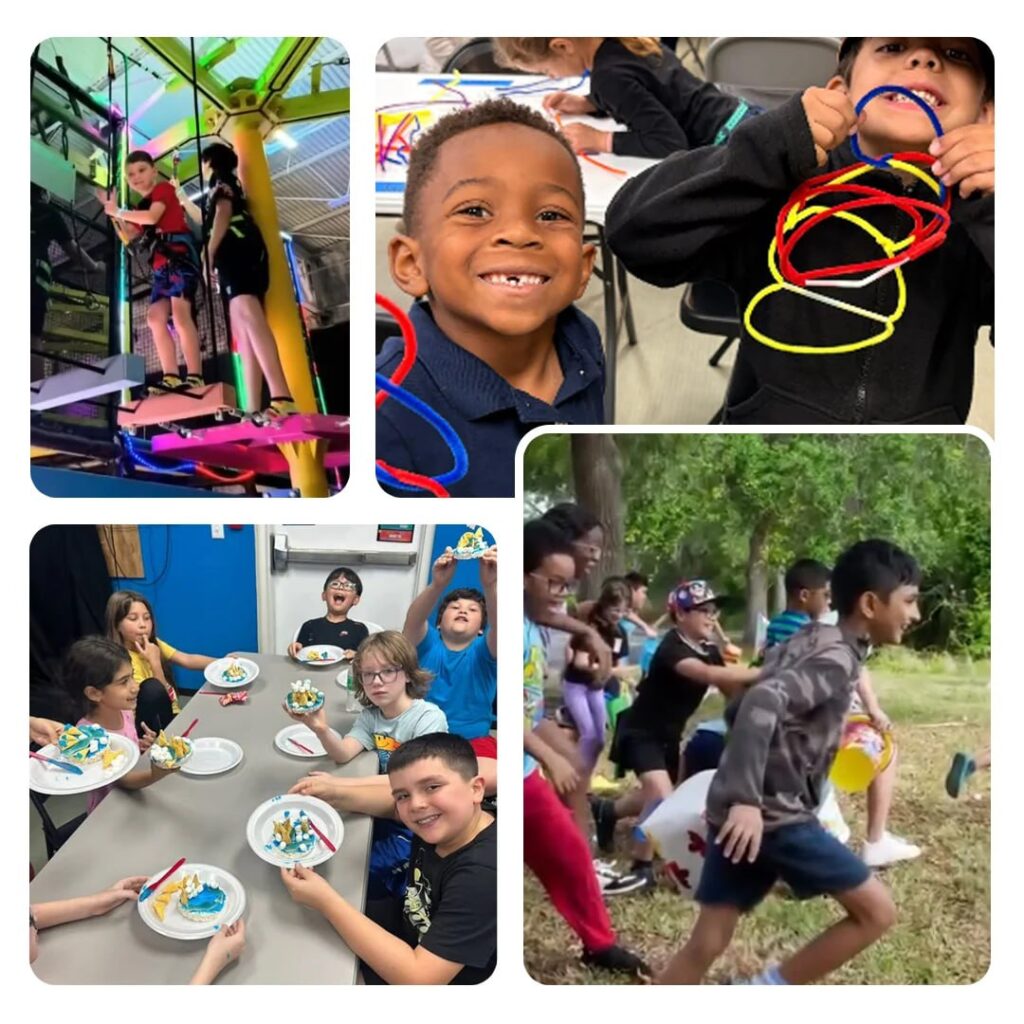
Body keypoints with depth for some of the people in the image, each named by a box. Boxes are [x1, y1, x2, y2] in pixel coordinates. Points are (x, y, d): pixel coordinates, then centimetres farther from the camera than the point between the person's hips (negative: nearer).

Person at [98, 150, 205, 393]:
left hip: (180, 255, -9)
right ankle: (171, 377, -7)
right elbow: (127, 237, 21)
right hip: (161, 265, 9)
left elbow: (152, 217, -15)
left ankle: (195, 376, -27)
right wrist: (113, 212, 11)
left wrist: (118, 211, -3)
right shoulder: (141, 207, 23)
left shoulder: (164, 188, 3)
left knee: (180, 313, -21)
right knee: (155, 318, -3)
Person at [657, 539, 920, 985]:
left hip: (741, 813, 9)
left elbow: (739, 709, 22)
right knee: (877, 911, 5)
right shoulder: (837, 659, -12)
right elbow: (763, 702, -29)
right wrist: (747, 800, -34)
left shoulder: (807, 643, 16)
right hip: (776, 814, -9)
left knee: (705, 946, 10)